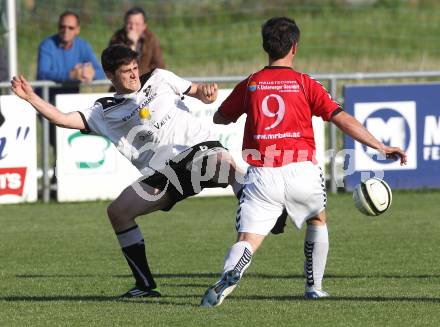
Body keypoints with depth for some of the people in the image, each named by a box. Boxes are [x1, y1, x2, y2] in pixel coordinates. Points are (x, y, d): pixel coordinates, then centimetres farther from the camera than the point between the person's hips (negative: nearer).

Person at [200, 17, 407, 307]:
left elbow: (220, 118, 25)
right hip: (301, 171, 0)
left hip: (261, 175, 0)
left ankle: (228, 276, -35)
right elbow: (342, 119, -3)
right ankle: (314, 287, 31)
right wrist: (381, 147, 0)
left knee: (248, 242, -4)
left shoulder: (249, 85, 9)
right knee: (317, 221, 29)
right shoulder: (306, 84, 3)